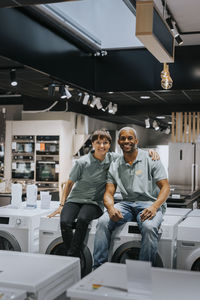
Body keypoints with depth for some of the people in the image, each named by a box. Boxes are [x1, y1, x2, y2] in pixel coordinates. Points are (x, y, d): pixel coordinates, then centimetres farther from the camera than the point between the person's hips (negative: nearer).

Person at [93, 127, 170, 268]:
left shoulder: (150, 159, 1)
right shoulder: (115, 166, 12)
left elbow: (165, 186, -3)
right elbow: (109, 193, 7)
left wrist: (154, 207, -22)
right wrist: (111, 208, -18)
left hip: (149, 203, -3)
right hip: (127, 204, 3)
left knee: (149, 227, -35)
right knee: (103, 222, -23)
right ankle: (99, 268, -15)